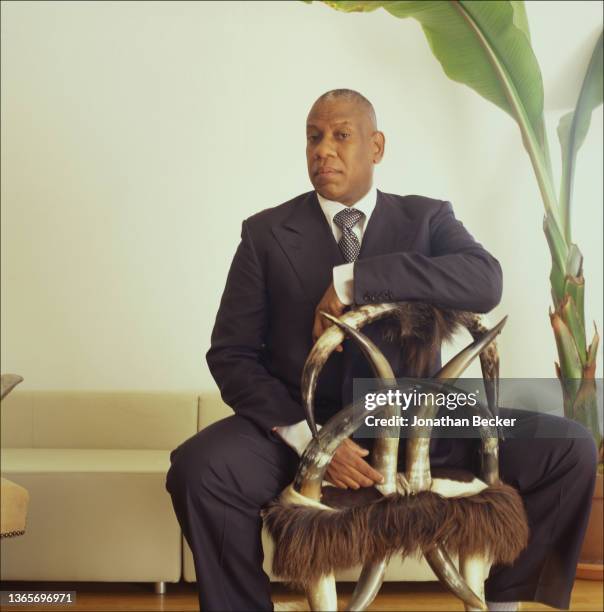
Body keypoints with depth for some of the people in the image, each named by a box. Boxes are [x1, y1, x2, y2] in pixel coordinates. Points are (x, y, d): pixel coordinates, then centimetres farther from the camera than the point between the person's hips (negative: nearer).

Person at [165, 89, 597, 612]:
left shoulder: (427, 218, 4)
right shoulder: (266, 233, 2)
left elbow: (485, 282, -18)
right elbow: (231, 355, -4)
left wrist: (354, 280, -25)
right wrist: (307, 437, -19)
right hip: (302, 425, -1)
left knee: (570, 450, -14)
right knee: (197, 469, -31)